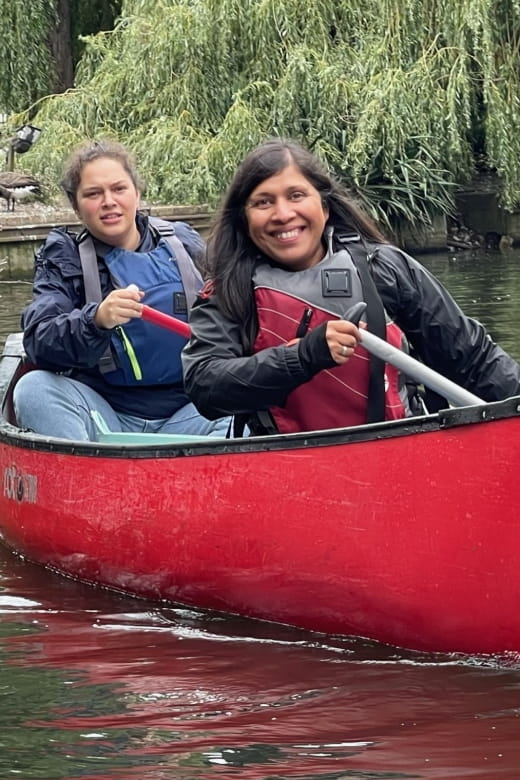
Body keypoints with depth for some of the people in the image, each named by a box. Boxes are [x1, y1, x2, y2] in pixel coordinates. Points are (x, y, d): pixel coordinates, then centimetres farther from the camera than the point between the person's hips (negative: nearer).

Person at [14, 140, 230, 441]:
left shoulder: (183, 243, 11)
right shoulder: (63, 256, 5)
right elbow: (38, 343, -11)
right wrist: (96, 320, -30)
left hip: (184, 413, 0)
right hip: (104, 413, 0)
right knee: (34, 388, -29)